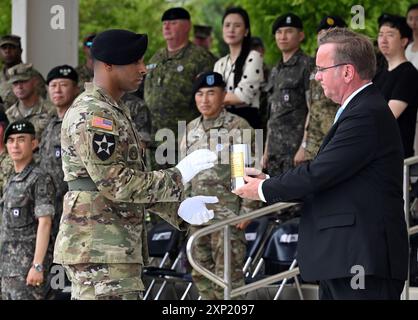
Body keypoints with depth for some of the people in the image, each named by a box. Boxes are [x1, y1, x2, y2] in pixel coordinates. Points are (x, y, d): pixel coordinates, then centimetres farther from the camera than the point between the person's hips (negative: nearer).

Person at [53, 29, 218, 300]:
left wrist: (178, 207, 11)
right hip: (99, 249, -10)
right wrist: (178, 176, -13)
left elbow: (135, 180, 24)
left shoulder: (115, 111, 20)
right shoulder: (91, 116, -14)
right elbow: (116, 184, -19)